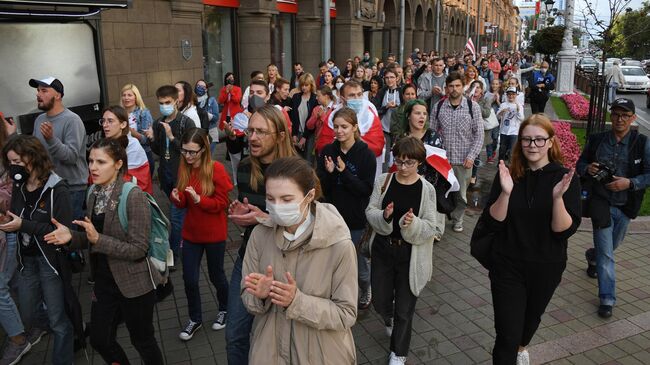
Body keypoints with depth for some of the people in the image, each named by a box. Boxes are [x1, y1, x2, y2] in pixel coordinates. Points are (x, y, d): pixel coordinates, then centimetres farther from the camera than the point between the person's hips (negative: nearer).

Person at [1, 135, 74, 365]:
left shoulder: (56, 189, -16)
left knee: (58, 322, 4)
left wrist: (24, 225, -25)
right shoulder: (18, 187, 3)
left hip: (51, 260, -6)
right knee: (27, 317, 18)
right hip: (27, 259, 7)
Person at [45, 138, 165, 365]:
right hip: (105, 283, 7)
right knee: (99, 339, 20)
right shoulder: (94, 194, 2)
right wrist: (72, 237, -7)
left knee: (142, 340, 11)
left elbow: (138, 249, -22)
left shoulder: (133, 196, -21)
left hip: (134, 284, -7)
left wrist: (98, 239, -27)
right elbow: (95, 239, 12)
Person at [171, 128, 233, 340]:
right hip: (191, 233, 4)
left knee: (216, 275, 14)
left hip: (214, 234, -4)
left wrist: (198, 199, -29)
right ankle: (195, 320, 30)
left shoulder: (216, 169, -17)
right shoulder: (184, 168, -1)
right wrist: (177, 198, -17)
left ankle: (224, 309, 42)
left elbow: (221, 203, -15)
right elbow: (184, 203, 6)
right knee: (189, 279, 8)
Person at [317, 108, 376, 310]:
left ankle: (366, 289, 41)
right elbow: (321, 187, 0)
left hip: (356, 219, -3)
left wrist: (344, 172, -23)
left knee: (359, 264, 10)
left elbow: (367, 190, -13)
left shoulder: (366, 154, -10)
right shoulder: (328, 151, -1)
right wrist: (329, 173, -20)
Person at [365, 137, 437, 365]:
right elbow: (370, 211, -2)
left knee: (404, 309, 8)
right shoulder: (384, 180, -3)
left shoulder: (426, 189, -10)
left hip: (410, 255, -2)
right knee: (380, 301, 15)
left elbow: (430, 227, -9)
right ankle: (390, 320, 53)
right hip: (383, 249, 3)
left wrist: (413, 223, -29)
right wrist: (384, 216, -23)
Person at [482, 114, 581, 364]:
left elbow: (565, 230, -16)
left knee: (532, 316, 27)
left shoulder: (565, 177, -11)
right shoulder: (508, 174, -9)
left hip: (546, 267, 1)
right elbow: (492, 223, -13)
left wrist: (557, 197, -33)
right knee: (507, 334, -4)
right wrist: (506, 193, -28)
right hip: (507, 265, -1)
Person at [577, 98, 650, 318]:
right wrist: (588, 169, -16)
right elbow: (580, 164, 6)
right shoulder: (596, 140, -5)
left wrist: (630, 183, -25)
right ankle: (607, 299, 6)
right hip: (601, 202, -2)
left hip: (625, 205, 2)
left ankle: (592, 256, 58)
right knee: (606, 253, -3)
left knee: (613, 244, 25)